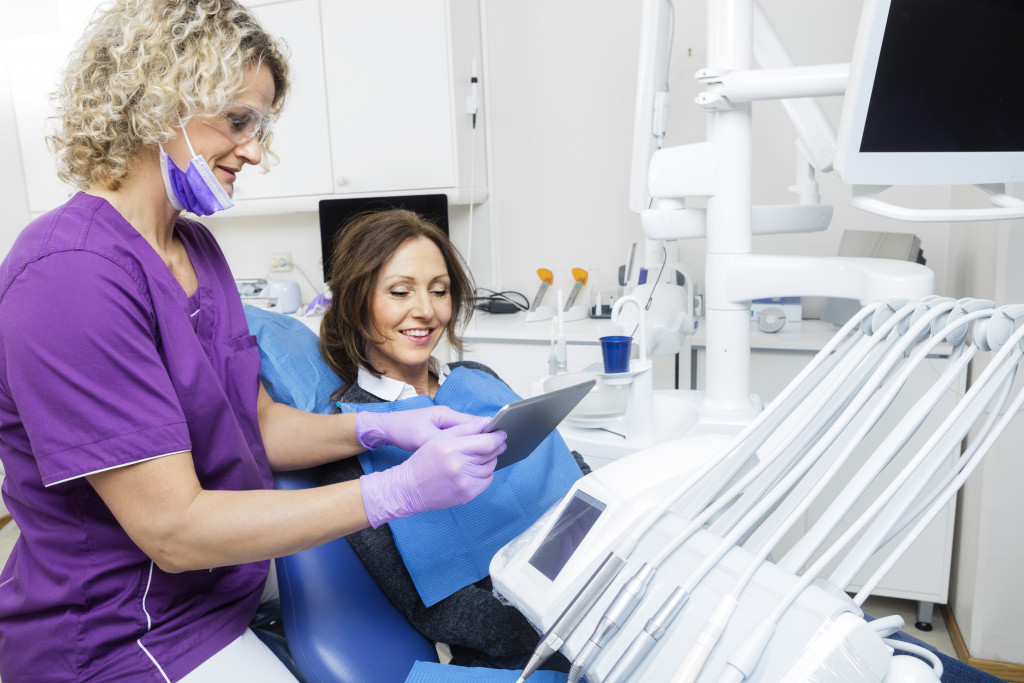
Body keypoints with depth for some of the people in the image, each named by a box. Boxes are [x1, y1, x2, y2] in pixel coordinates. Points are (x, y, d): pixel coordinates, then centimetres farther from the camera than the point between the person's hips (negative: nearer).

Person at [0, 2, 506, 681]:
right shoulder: (71, 276, -25)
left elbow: (257, 423, 5)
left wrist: (381, 428, -12)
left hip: (231, 579, 8)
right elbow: (173, 529, -27)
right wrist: (401, 491, -29)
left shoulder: (195, 245, 3)